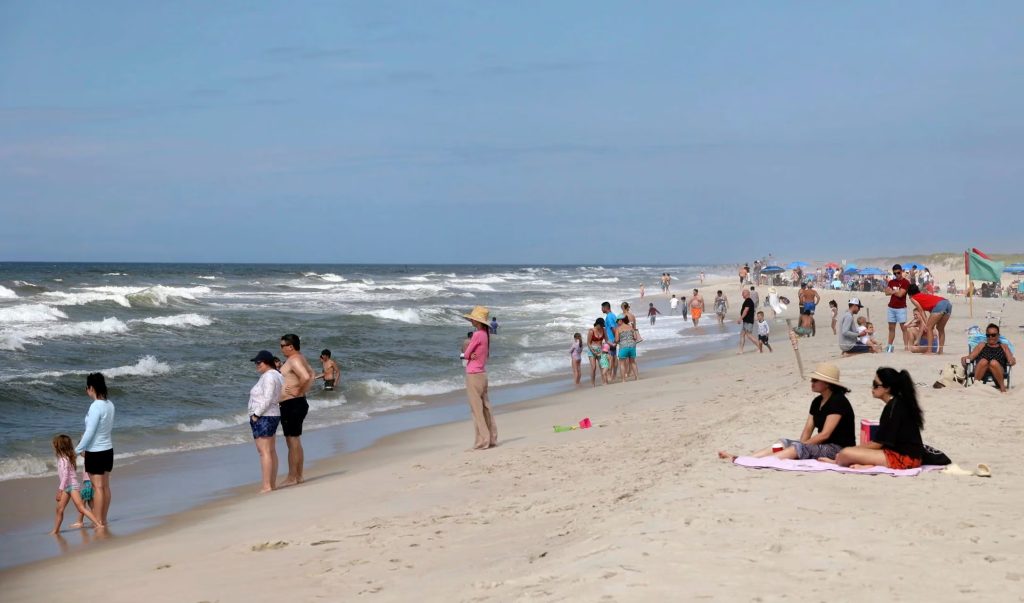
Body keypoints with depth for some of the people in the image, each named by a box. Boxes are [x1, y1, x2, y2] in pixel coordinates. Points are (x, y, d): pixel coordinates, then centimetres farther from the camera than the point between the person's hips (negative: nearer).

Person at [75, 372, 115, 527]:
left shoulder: (96, 407, -22)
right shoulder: (109, 405, 1)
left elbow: (89, 432, -21)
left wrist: (77, 450, -11)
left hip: (95, 452, -8)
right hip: (108, 450, 8)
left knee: (98, 487, 0)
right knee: (105, 486, 13)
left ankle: (98, 521, 6)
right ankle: (103, 519, 22)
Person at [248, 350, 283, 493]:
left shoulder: (268, 377, -16)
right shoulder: (275, 375, 15)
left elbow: (267, 399, -23)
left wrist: (256, 415, -19)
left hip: (263, 417, -11)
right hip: (272, 416, 11)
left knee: (264, 452, -12)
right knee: (271, 451, 11)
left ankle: (267, 486, -15)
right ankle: (273, 484, 15)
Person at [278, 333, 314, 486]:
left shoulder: (294, 360, -17)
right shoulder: (300, 358, 15)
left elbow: (306, 377, -33)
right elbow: (311, 374, 28)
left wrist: (299, 392, -19)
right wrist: (303, 391, 18)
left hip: (292, 404, -11)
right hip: (298, 404, 11)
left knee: (292, 442, -6)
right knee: (296, 442, 16)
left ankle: (292, 478, -2)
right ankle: (298, 476, 21)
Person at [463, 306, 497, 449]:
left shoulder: (477, 335, -17)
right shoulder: (486, 334, 9)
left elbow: (466, 354, -12)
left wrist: (469, 355, 6)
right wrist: (472, 355, -8)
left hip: (473, 375, -9)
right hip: (483, 374, 9)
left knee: (477, 409, -4)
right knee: (485, 408, 12)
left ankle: (482, 441, -4)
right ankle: (492, 439, 15)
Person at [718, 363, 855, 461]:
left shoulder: (838, 401, -15)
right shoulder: (817, 401, 13)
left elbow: (825, 434, -19)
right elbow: (808, 430, 8)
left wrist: (801, 445, -16)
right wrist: (801, 444, -10)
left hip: (838, 449, -9)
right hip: (822, 446, 9)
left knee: (798, 448, -30)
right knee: (784, 442, -8)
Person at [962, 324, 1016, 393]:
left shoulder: (1004, 347, 30)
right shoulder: (981, 345, 31)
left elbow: (1011, 359, 14)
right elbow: (971, 356, 16)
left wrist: (1012, 361, -11)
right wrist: (966, 358, -8)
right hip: (981, 373, 1)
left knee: (994, 363, -36)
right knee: (983, 361, -34)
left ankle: (1002, 387, -27)